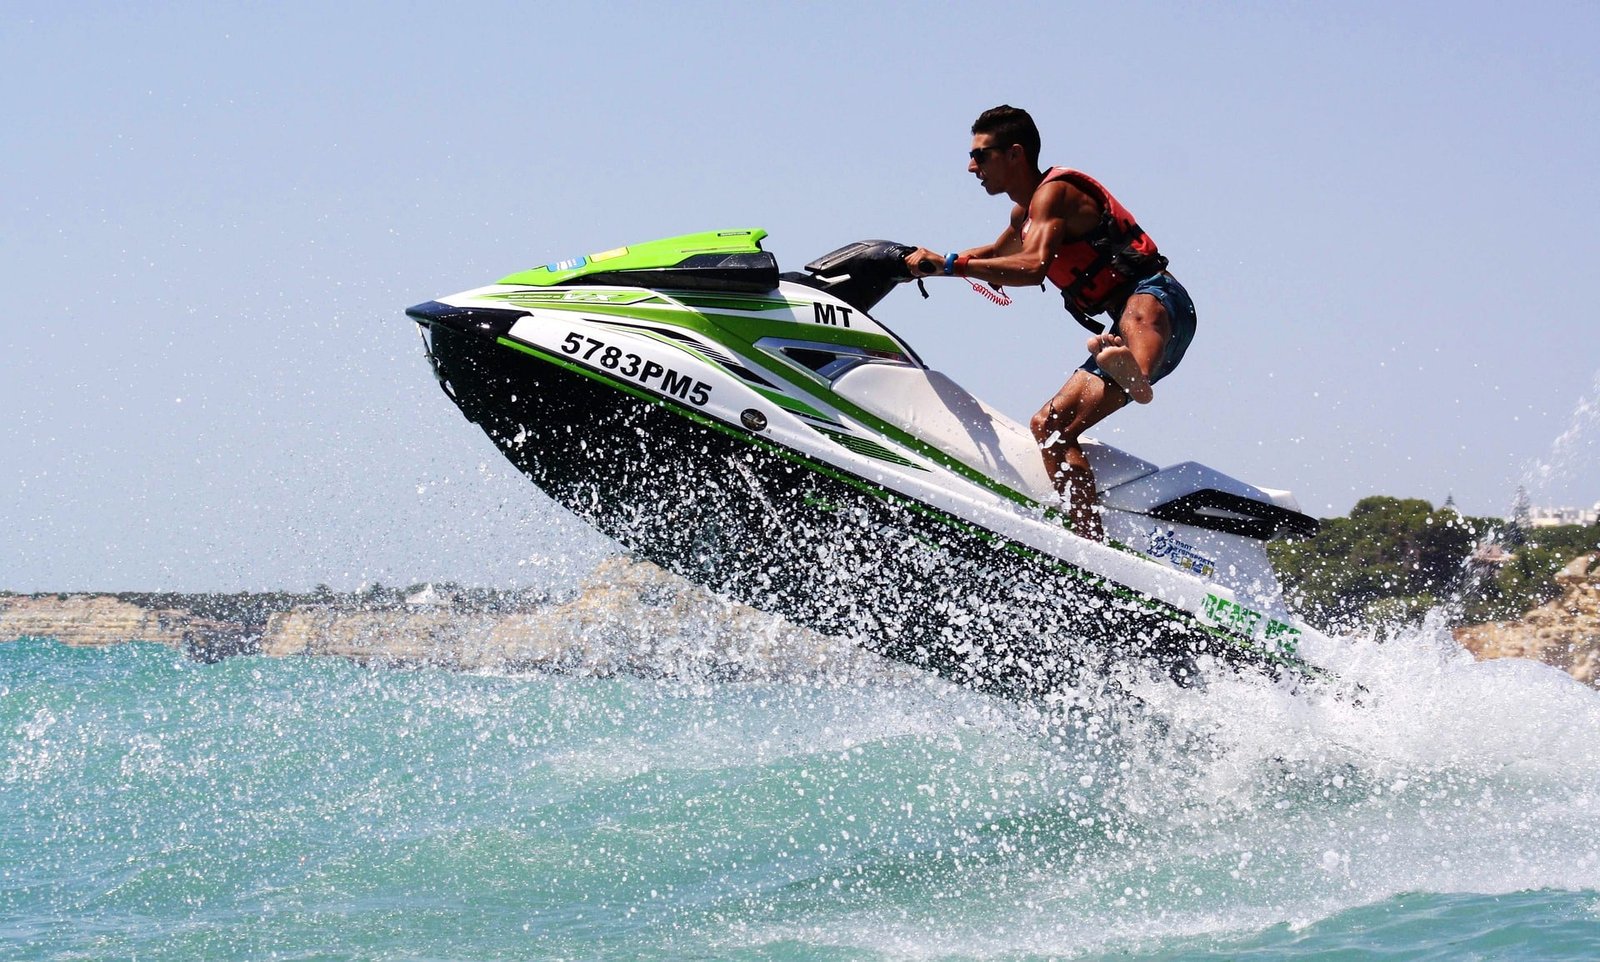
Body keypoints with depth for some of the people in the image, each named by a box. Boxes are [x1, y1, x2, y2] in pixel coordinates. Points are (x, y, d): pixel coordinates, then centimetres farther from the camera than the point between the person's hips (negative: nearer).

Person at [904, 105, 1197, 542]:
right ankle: (1095, 544, -12)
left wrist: (951, 264, -27)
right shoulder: (1024, 213, 22)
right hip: (1122, 333, 9)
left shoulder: (1054, 193, -8)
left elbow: (1034, 266, -26)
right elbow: (997, 252, 45)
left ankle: (1136, 374, -80)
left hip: (1157, 298, -9)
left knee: (1136, 316, -45)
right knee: (1049, 426, 1)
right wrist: (926, 261, 35)